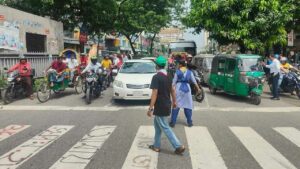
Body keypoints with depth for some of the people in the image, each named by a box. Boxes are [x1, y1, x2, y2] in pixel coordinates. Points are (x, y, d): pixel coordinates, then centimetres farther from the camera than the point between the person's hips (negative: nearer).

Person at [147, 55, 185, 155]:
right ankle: (156, 146, 26)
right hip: (166, 105, 8)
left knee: (165, 127, 1)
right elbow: (172, 90, 14)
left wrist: (150, 108, -21)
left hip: (160, 106, -8)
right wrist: (174, 101, 26)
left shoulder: (156, 77, -18)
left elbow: (154, 93, -23)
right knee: (157, 124, 19)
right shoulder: (168, 76, 7)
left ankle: (178, 146, 1)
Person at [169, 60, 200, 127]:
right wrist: (198, 88, 23)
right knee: (188, 106, 11)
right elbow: (194, 81, 11)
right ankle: (189, 122, 16)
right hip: (187, 88, 2)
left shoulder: (177, 72, -1)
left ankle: (173, 122, 4)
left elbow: (174, 82, -3)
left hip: (179, 88, -2)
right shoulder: (189, 72, 5)